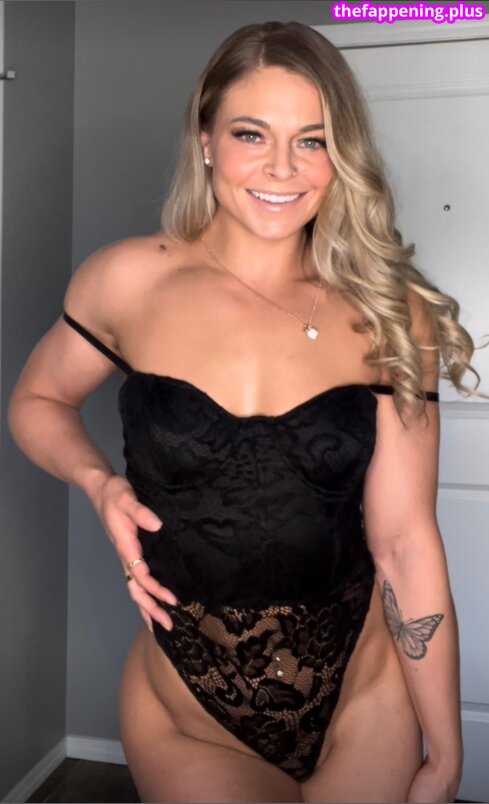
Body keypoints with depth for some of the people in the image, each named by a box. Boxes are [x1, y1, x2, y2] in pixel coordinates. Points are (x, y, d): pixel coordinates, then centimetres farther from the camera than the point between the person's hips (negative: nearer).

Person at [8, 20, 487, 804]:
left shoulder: (387, 317, -8)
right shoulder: (129, 281, -9)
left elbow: (405, 541, -9)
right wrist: (100, 483, -13)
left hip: (364, 703, 1)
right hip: (188, 715, 0)